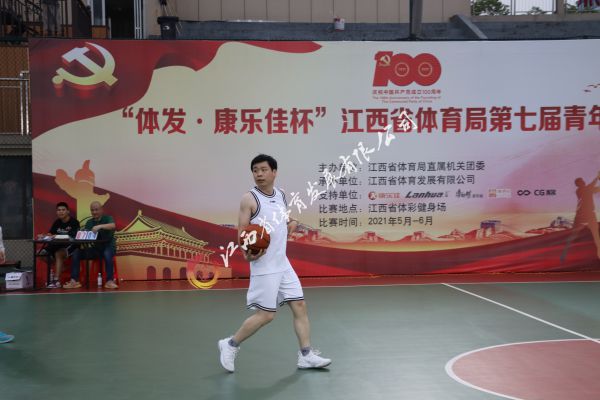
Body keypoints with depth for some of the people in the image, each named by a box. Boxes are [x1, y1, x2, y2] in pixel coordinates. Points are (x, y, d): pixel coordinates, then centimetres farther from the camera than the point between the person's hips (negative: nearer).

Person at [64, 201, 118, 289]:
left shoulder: (108, 218, 0)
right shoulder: (89, 222, 14)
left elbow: (113, 226, -24)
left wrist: (100, 226, -39)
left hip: (108, 246, -5)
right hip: (95, 248, 5)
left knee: (107, 254, -39)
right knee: (76, 253, -14)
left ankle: (110, 281, -37)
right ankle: (74, 281, -17)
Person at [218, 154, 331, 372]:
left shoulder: (281, 195, 10)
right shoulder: (249, 199, -10)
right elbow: (242, 231, -12)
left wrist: (293, 223, 2)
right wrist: (247, 253, -30)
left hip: (283, 264, 7)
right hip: (264, 267, -7)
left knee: (300, 306, 5)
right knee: (266, 315, -4)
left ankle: (306, 355, 13)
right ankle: (230, 345, 14)